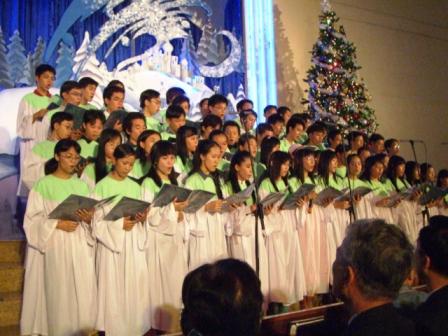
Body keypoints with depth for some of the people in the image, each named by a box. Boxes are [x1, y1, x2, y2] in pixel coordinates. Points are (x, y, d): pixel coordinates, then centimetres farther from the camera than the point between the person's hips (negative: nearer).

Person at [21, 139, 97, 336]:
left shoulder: (81, 185, 10)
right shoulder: (43, 185, -2)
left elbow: (90, 217, 11)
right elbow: (32, 219, -5)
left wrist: (88, 218, -11)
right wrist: (57, 224, -16)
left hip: (80, 245, 3)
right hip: (55, 246, -3)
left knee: (81, 292, 2)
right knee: (58, 292, -2)